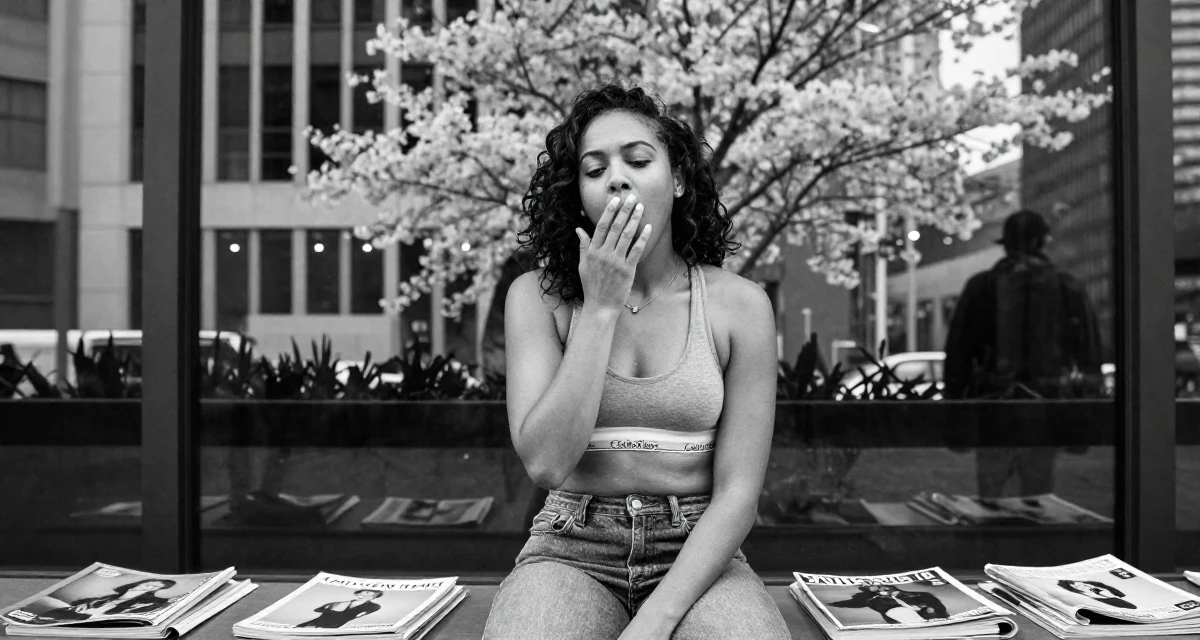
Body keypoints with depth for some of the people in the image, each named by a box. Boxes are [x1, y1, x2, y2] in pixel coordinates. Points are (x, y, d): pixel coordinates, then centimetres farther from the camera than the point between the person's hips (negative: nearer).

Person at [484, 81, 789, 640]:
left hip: (696, 556, 1)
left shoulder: (738, 305, -4)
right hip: (572, 551, 0)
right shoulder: (538, 298, -2)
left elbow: (737, 492, -6)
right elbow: (545, 463, -13)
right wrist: (601, 307, -14)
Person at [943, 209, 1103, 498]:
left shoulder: (980, 287, 1)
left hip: (993, 412, -1)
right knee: (1038, 496, 11)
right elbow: (1089, 355, 5)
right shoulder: (1070, 289, 4)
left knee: (989, 495, 8)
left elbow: (957, 352, 1)